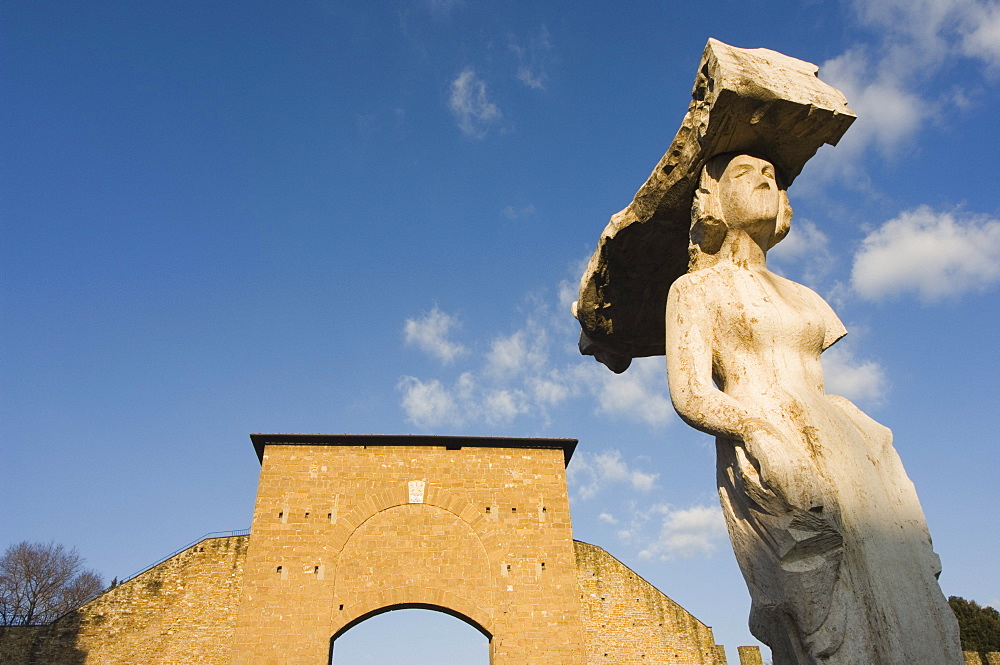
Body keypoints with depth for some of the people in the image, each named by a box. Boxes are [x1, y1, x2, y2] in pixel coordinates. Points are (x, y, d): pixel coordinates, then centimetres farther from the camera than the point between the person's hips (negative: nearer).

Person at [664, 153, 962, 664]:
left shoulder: (803, 297, 27)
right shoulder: (694, 289, 9)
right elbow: (690, 395, -4)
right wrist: (761, 430, -23)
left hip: (845, 453, 6)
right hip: (767, 465, -6)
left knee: (913, 622, -6)